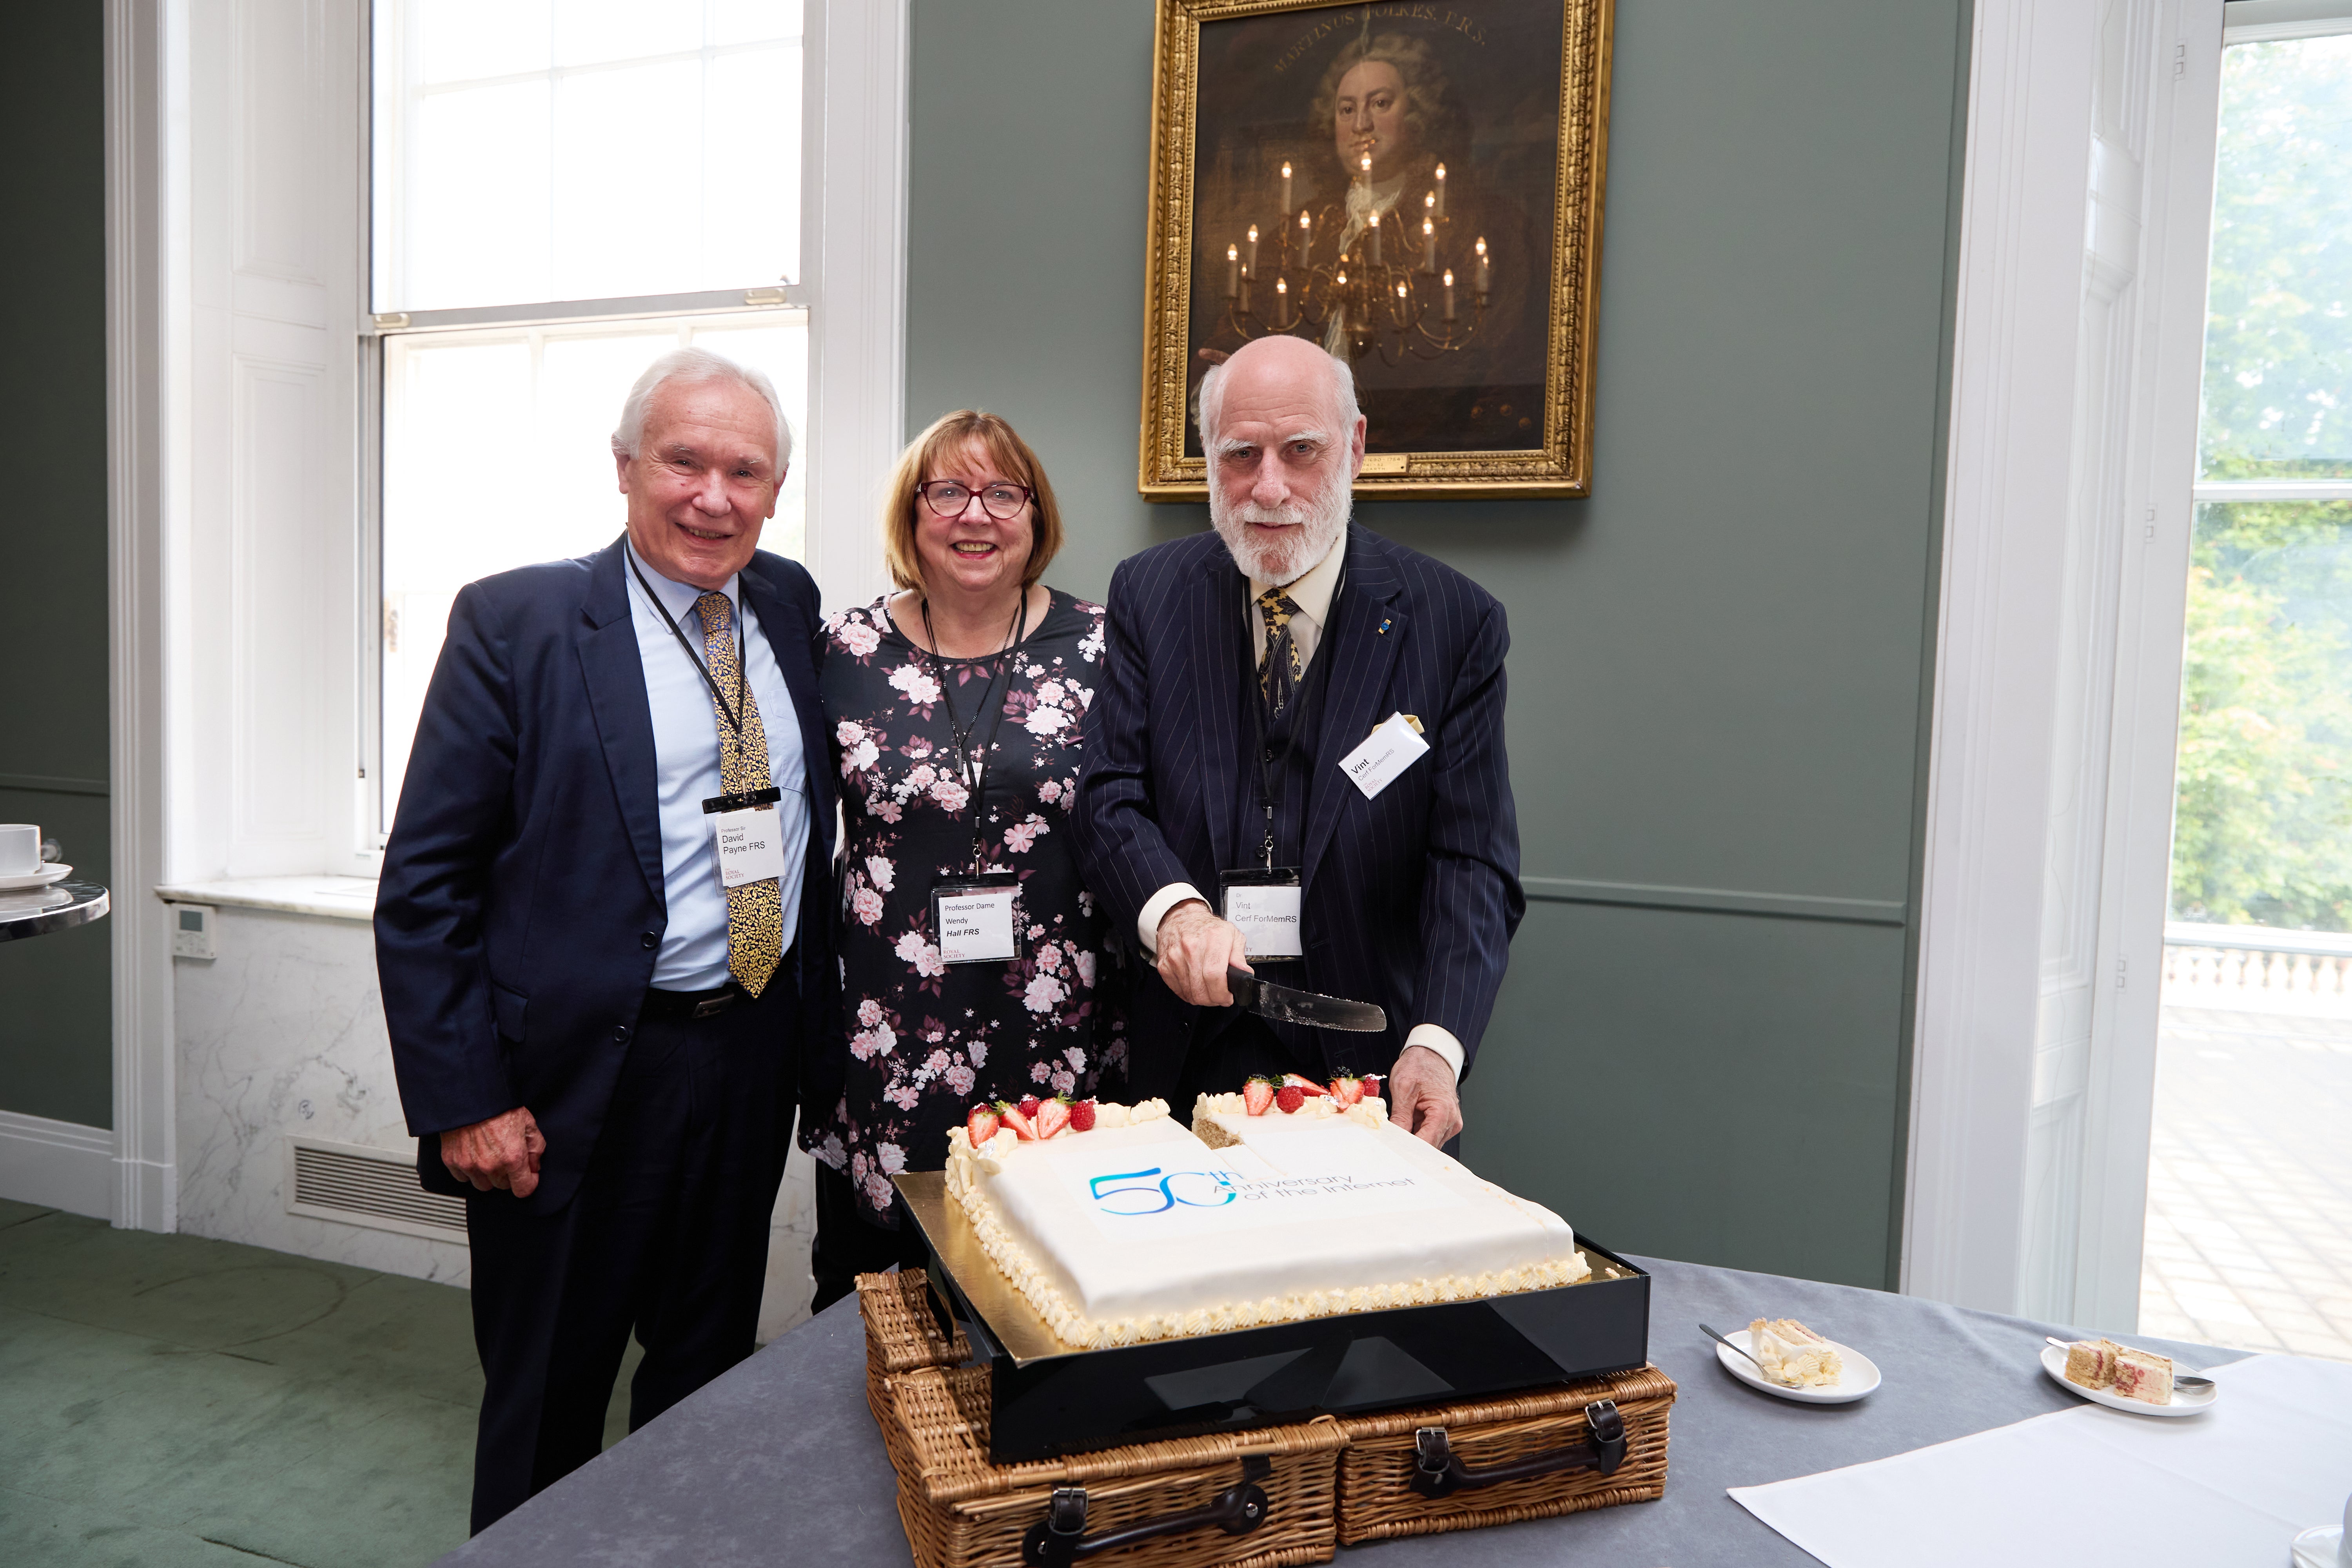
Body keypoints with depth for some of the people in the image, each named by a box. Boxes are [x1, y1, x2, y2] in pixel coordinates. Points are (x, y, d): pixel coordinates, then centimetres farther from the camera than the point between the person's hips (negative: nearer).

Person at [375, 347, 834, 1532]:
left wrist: (812, 1017, 7)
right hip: (578, 1075, -4)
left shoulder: (789, 608, 5)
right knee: (545, 1401, 14)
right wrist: (464, 1101, -13)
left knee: (709, 1381, 21)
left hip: (755, 1055, 4)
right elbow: (424, 886, -9)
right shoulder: (515, 622, -9)